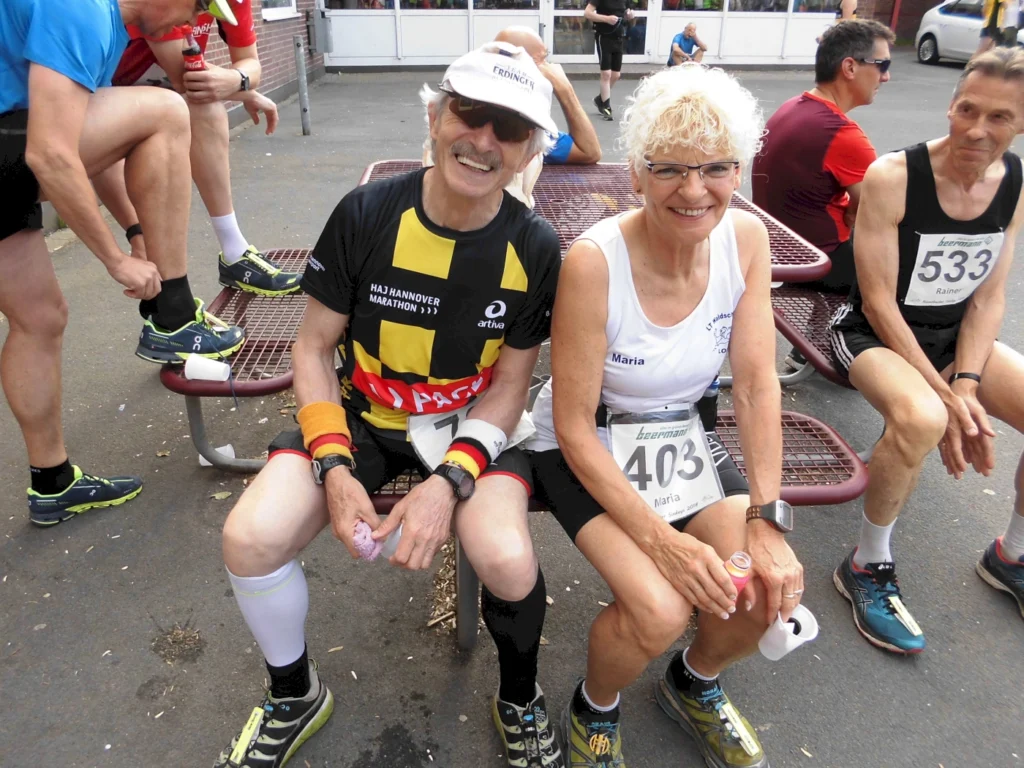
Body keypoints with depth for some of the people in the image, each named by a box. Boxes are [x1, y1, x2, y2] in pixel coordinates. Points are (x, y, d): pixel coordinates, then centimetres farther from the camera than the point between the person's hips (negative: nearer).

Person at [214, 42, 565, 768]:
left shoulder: (535, 248, -12)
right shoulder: (367, 214, -13)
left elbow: (510, 384, -6)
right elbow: (315, 345, -4)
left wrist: (449, 480, -21)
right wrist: (334, 465, -16)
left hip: (471, 426, -1)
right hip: (363, 416, 2)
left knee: (508, 559, -28)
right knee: (250, 539, -20)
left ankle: (520, 703, 10)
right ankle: (295, 697, 14)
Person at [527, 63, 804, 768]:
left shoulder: (747, 239, -10)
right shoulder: (595, 261, -25)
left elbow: (757, 384, -8)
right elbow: (574, 427, -20)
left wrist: (768, 521, -17)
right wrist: (659, 536, -25)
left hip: (686, 438, 5)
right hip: (591, 450, -4)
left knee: (770, 591, -14)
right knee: (660, 609, -25)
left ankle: (693, 684, 23)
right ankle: (594, 710, 14)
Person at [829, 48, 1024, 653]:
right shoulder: (893, 177, -19)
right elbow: (879, 302, -19)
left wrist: (967, 383, -15)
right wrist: (944, 395, -22)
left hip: (957, 336, 6)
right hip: (875, 334, -6)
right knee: (921, 419, -36)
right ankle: (868, 568, -12)